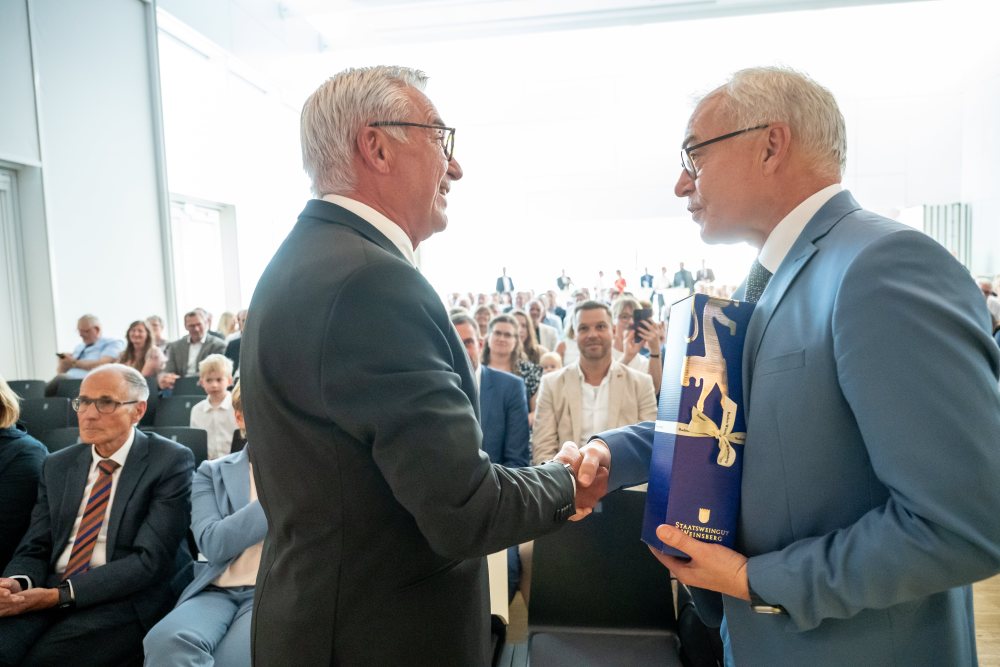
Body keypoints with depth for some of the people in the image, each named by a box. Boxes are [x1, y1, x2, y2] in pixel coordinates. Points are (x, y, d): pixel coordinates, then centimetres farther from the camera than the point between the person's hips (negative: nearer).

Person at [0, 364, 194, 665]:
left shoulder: (171, 461, -7)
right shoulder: (57, 465, 13)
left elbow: (151, 559, -13)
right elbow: (35, 547, 11)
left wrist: (60, 594, -17)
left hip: (129, 599, -4)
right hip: (47, 594, 4)